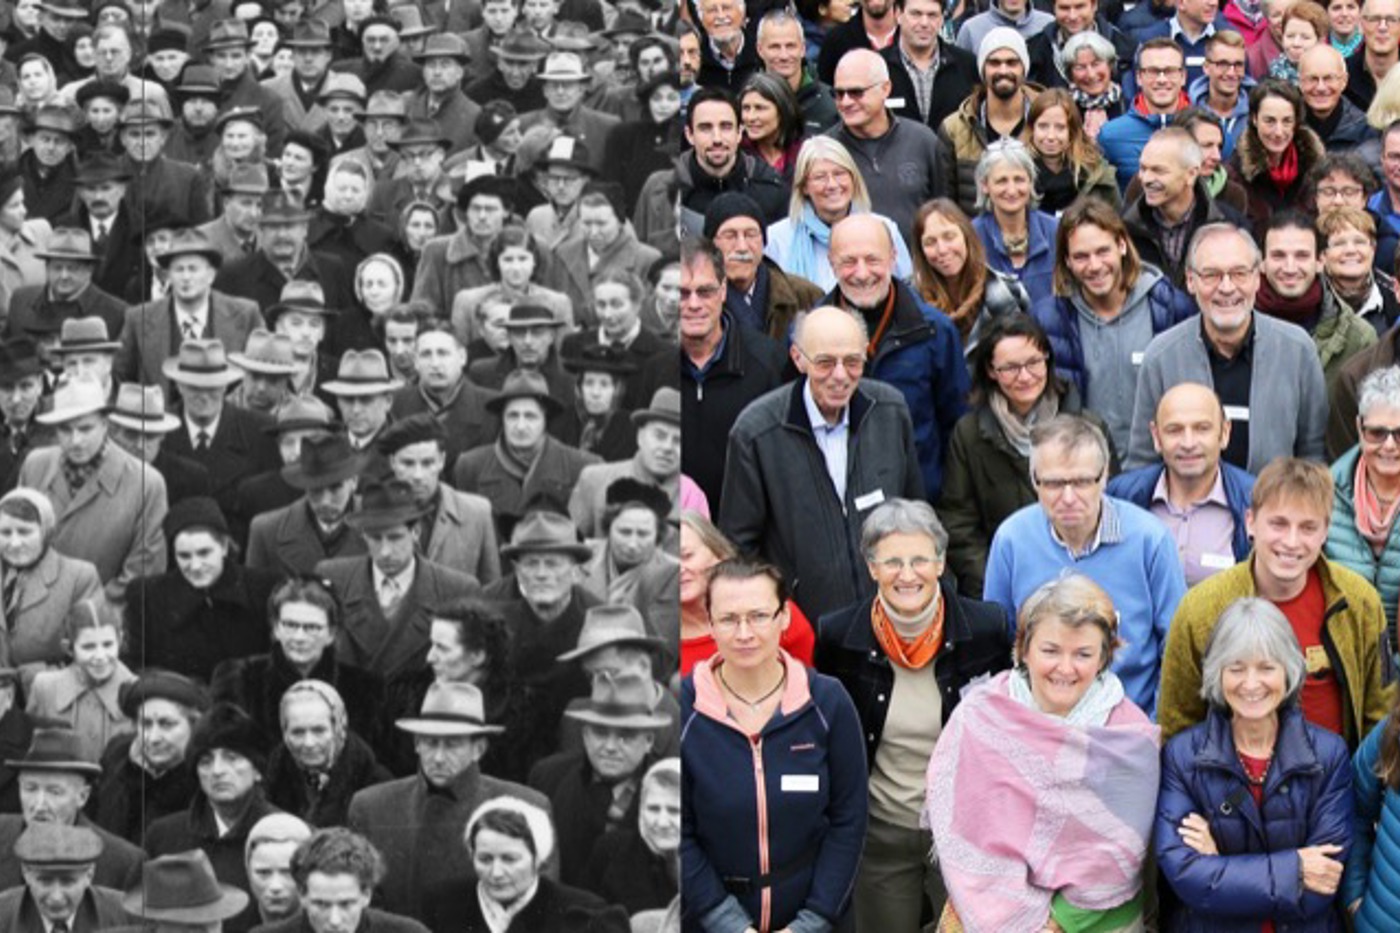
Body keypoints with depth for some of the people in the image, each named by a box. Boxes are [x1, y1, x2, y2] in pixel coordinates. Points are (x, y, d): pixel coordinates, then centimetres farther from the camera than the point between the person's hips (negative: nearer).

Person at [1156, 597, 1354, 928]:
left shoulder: (1329, 754, -2)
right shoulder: (1181, 755, -3)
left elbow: (1322, 884, -6)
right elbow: (1183, 874, -10)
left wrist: (1221, 867, -10)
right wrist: (1291, 870, -13)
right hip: (1209, 925, 0)